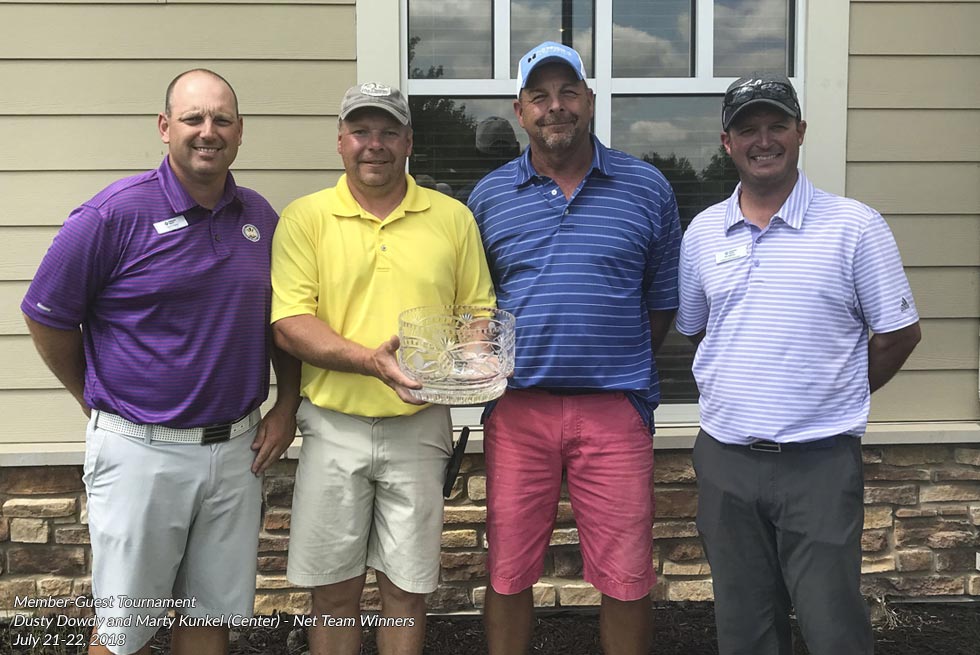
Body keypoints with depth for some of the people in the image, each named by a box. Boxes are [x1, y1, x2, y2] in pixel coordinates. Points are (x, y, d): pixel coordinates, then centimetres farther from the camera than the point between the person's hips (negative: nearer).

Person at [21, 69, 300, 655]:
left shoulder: (261, 217, 5)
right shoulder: (114, 215, -12)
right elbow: (47, 319, -4)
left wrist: (288, 406, 7)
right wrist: (98, 401, 4)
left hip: (238, 447, 4)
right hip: (141, 451, -4)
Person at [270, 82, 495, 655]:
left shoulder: (453, 217, 5)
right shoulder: (305, 218, 0)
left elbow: (480, 311, 9)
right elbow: (289, 324, -8)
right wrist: (370, 360, -22)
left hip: (420, 426, 1)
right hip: (334, 427, -1)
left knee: (407, 588, 10)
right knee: (334, 589, 10)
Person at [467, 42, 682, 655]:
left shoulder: (647, 188, 4)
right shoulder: (489, 196, 7)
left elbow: (662, 300, 9)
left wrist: (619, 364, 6)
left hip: (616, 407, -1)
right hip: (518, 408, 1)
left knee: (626, 581, 6)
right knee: (508, 575, 10)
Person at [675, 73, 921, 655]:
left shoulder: (855, 227, -5)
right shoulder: (703, 231, 6)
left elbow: (900, 333, 0)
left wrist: (835, 399, 4)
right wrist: (741, 388, 11)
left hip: (820, 459, -3)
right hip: (725, 456, 4)